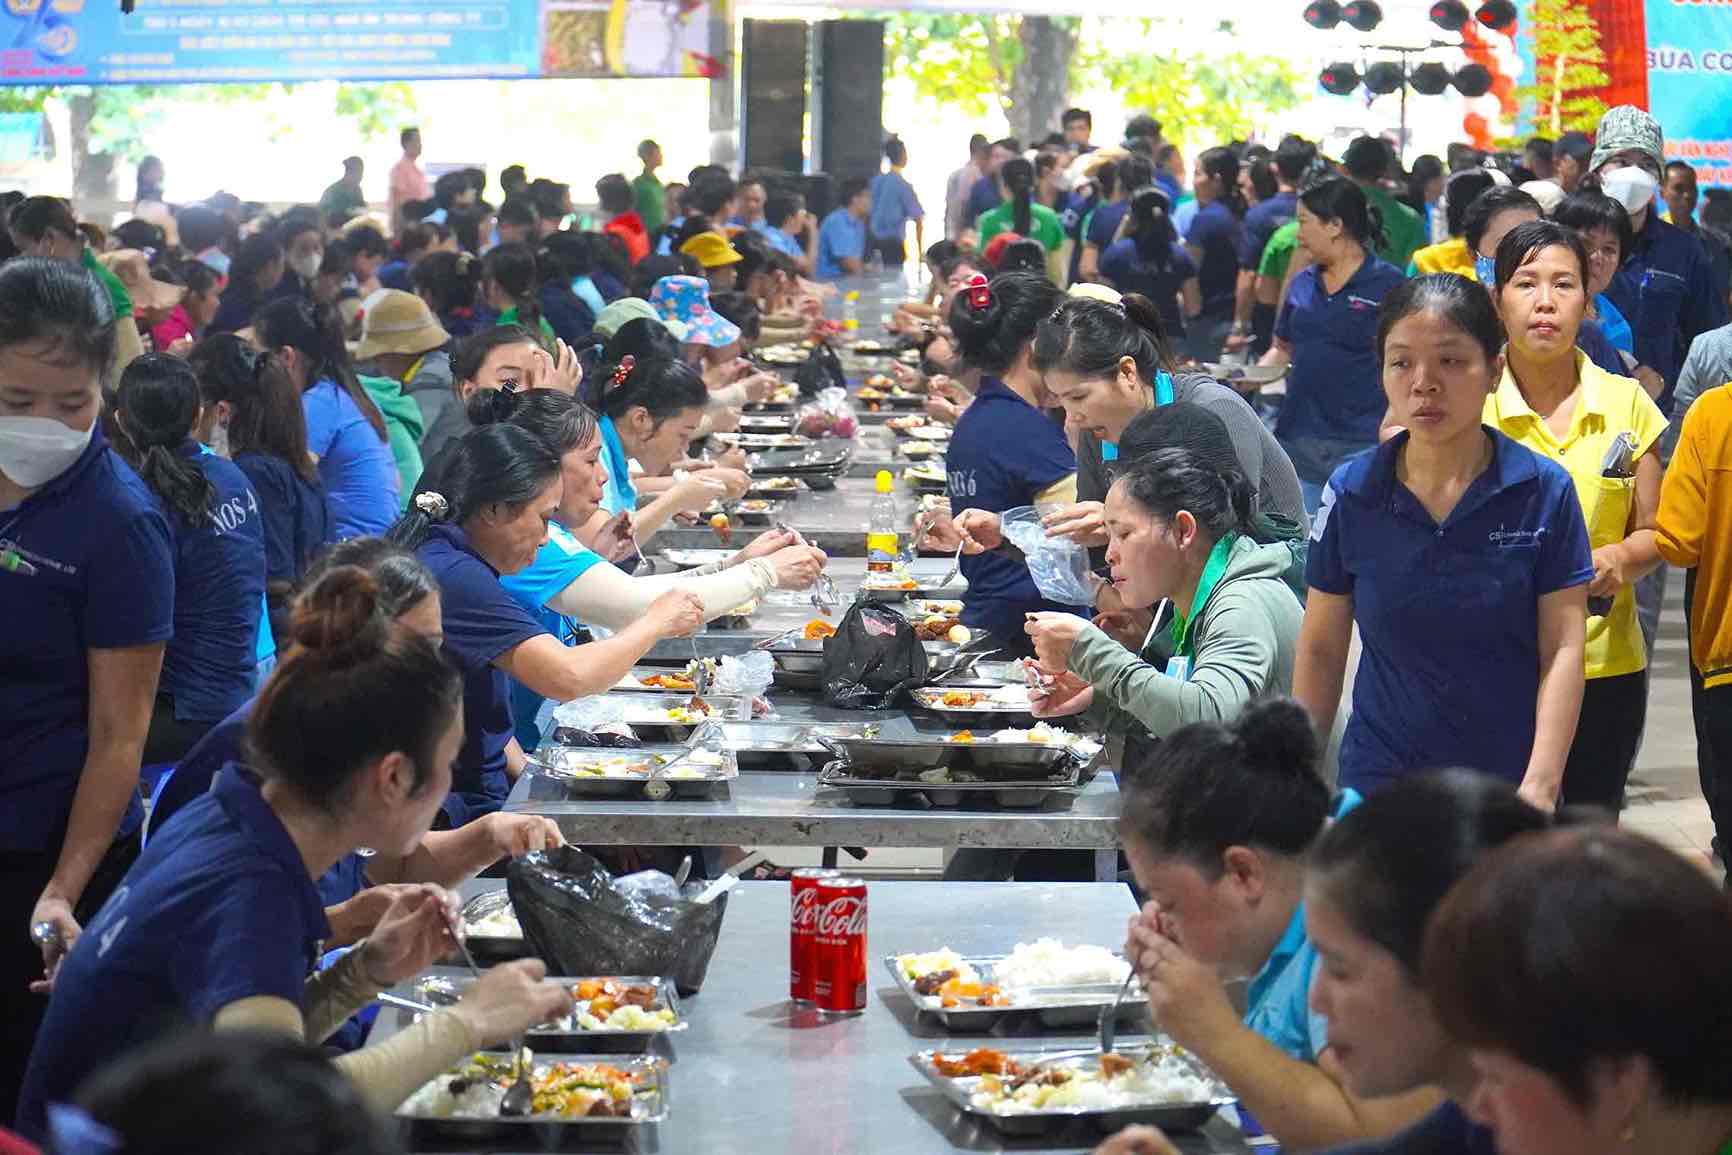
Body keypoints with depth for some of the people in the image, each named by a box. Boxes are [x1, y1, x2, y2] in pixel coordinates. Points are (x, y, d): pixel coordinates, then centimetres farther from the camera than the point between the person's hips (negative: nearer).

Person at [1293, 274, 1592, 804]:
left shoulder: (1544, 491, -5)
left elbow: (1562, 647, -6)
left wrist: (1541, 783, -14)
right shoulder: (1350, 493, -2)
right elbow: (1321, 651, 4)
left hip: (1510, 784, -1)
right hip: (1378, 777, 1)